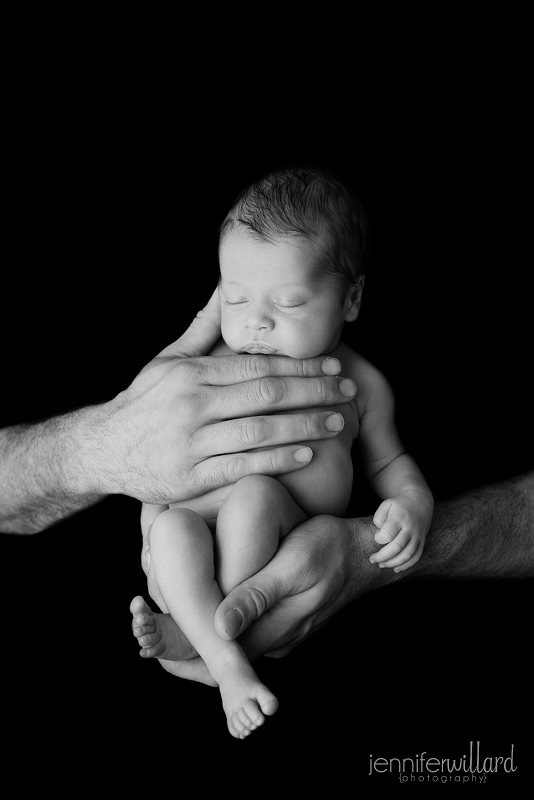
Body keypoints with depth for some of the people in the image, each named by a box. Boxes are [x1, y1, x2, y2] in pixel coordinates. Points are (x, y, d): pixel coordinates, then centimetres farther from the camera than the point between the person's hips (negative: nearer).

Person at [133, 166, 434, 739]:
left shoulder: (362, 384, -1)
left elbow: (388, 460, 13)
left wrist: (414, 503, -8)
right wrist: (154, 538, -8)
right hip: (204, 550, 1)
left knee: (254, 493, -32)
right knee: (173, 525, -32)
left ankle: (191, 635, -23)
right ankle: (228, 664, -31)